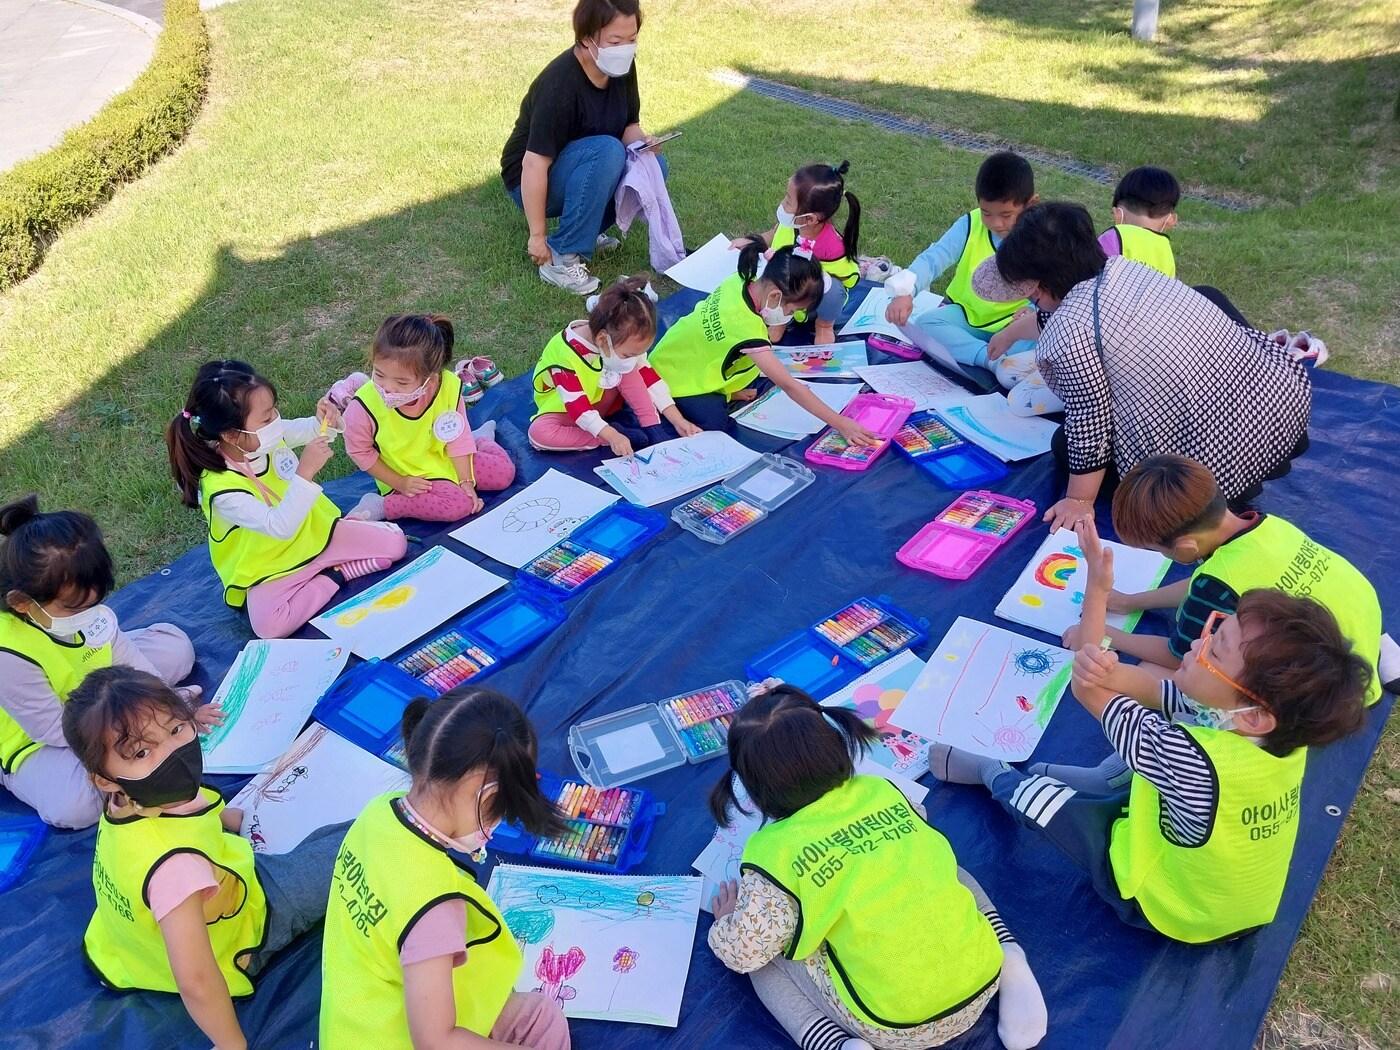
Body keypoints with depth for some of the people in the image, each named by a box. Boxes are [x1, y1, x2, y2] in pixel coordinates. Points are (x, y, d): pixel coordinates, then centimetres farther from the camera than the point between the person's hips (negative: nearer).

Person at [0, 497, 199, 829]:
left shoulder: (84, 608, -19)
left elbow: (129, 659, -6)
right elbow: (56, 730, -29)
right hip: (33, 745, -6)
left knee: (175, 645, 8)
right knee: (74, 805, -36)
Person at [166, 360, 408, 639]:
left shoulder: (267, 436, -12)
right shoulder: (221, 489, -31)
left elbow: (301, 430, 11)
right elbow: (280, 526, -40)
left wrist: (322, 421, -13)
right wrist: (306, 471, -47)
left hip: (316, 533, 5)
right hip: (272, 569, -5)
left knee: (394, 542, -9)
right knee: (268, 625, -33)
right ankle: (332, 579, -14)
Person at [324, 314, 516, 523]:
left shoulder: (449, 386, -24)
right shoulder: (364, 406, -30)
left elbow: (457, 437, -9)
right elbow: (360, 451, -13)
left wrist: (466, 482, -8)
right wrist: (398, 483, -13)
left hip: (443, 459, 4)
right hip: (408, 477, -4)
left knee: (505, 471, 7)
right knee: (459, 504, -27)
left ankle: (478, 441, 35)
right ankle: (380, 506, -15)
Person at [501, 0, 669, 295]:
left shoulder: (621, 68, -9)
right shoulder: (560, 85, -30)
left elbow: (629, 125, 4)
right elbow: (534, 164, -31)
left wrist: (641, 142, -20)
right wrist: (537, 236, -30)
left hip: (579, 170, 7)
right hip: (531, 181, -7)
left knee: (653, 166, -13)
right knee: (606, 151, -33)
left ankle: (585, 228, 4)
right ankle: (561, 259, -25)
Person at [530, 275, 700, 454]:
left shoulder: (624, 343, -18)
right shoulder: (567, 355, -35)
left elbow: (649, 378, -12)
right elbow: (578, 405, -36)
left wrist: (678, 420, -19)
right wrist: (612, 436, -48)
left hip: (604, 402, 4)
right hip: (566, 409, -4)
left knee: (629, 372, -23)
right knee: (539, 433, -35)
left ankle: (652, 428, -17)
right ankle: (616, 432, -32)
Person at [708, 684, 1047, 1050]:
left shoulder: (775, 853, -10)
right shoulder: (881, 790, 3)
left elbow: (743, 953, -4)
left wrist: (727, 922, 17)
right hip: (982, 979, 5)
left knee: (766, 960, 15)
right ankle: (1008, 962, 8)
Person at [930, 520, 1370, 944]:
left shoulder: (1193, 761, -43)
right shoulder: (1284, 734, -23)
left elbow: (1087, 690, -28)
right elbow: (1152, 686, -17)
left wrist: (1097, 587, -28)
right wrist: (1110, 669, -38)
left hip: (1164, 904, -6)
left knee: (1033, 795, -1)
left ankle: (992, 773, 30)